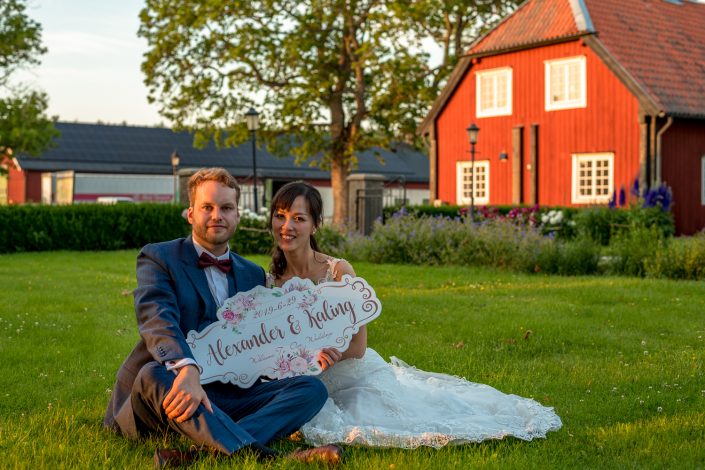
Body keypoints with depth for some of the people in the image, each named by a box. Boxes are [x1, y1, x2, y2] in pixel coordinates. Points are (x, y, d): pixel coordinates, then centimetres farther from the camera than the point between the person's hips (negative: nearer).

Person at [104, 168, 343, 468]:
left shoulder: (253, 275, 20)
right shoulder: (158, 258, 3)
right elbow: (158, 320, -17)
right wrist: (187, 370, -38)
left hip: (229, 397, 5)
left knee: (312, 388, -16)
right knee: (153, 375, -37)